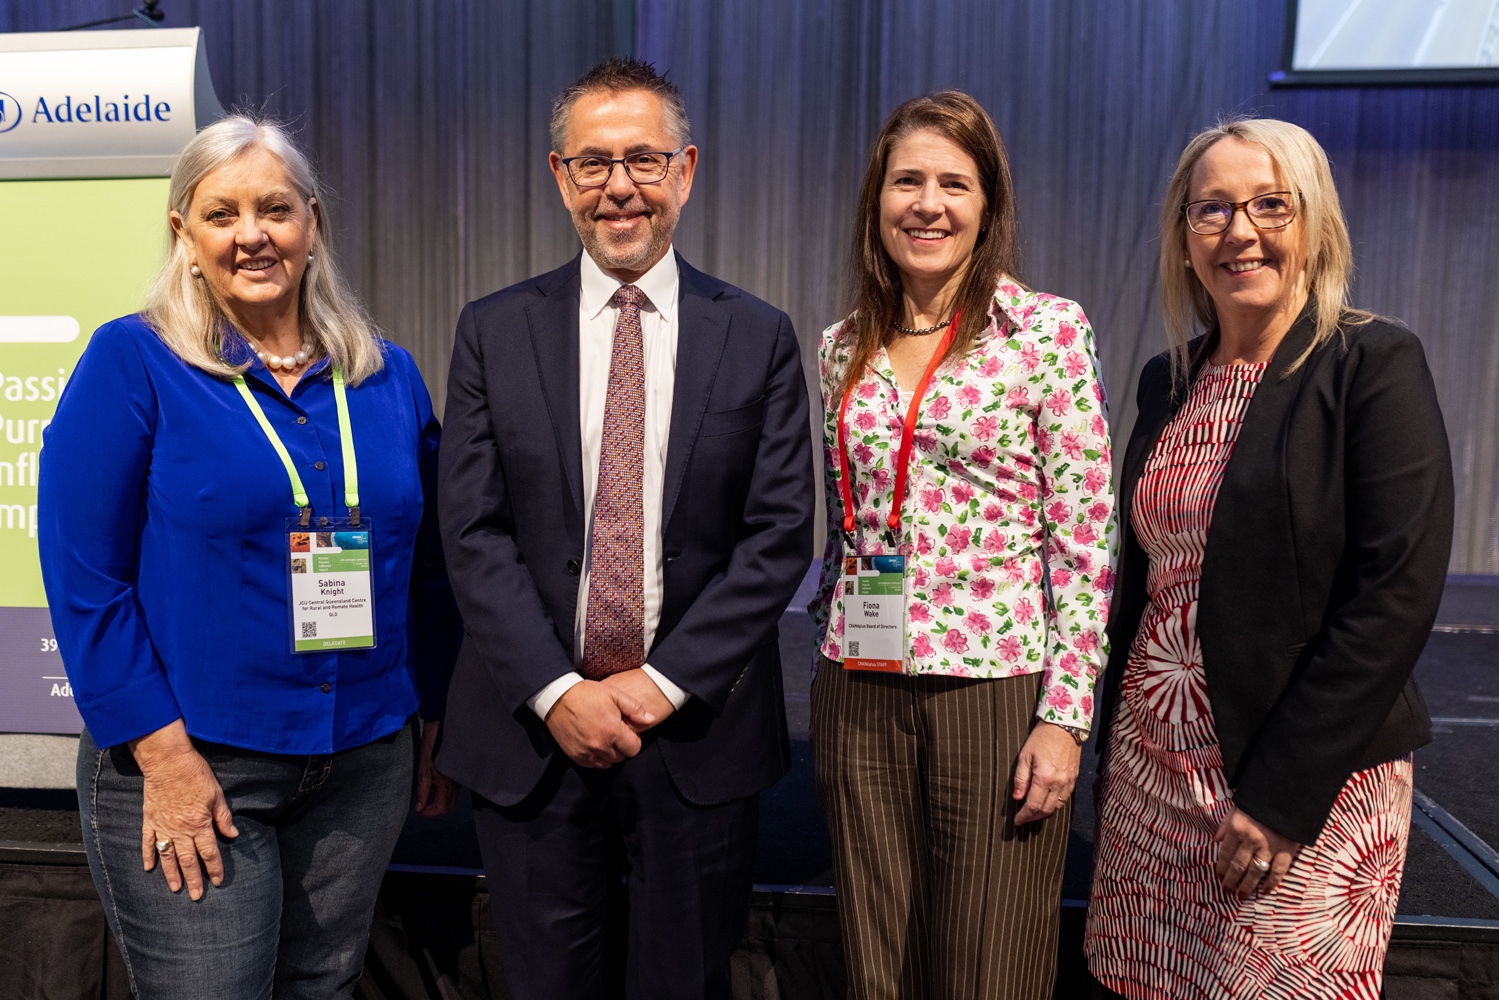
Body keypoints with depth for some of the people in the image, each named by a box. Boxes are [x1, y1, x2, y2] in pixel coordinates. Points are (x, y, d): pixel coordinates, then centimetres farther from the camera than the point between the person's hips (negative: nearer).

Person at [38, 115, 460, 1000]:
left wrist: (445, 722, 9)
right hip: (187, 767, -4)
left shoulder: (387, 375, 5)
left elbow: (427, 568, 9)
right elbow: (84, 577, -9)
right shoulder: (131, 362, -6)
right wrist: (162, 753, -14)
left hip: (366, 762, 4)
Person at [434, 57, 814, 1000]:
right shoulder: (494, 332, 1)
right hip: (531, 734, 1)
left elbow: (780, 536, -5)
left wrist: (664, 682, -12)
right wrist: (556, 691, -12)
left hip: (699, 732, 0)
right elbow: (473, 534, -3)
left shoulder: (760, 338, -1)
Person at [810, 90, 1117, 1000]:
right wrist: (832, 644, 15)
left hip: (997, 689, -3)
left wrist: (1067, 712, -10)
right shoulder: (846, 345, 7)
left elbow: (1087, 535, -7)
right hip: (861, 693, 4)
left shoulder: (1050, 330, -5)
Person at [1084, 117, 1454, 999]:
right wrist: (1117, 740, 10)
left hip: (1308, 785, -4)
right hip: (1152, 771, 5)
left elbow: (1398, 593, -15)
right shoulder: (1168, 381, 7)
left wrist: (1282, 793, -16)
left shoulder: (1374, 365, -9)